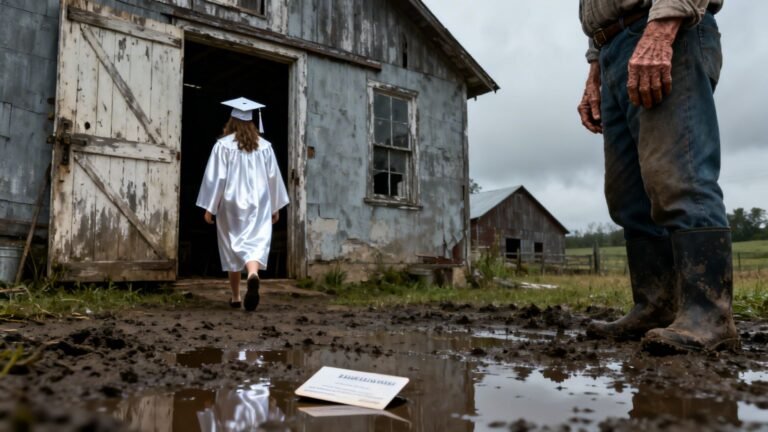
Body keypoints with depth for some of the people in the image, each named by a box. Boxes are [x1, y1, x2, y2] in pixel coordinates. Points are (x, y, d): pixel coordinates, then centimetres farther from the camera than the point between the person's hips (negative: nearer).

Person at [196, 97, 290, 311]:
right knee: (256, 243, -5)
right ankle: (253, 274, -37)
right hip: (258, 205, 1)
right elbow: (273, 178, 7)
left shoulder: (223, 145, -4)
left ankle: (235, 297, 20)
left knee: (233, 247, 12)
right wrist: (275, 207, 15)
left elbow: (216, 177, -6)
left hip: (230, 205, 0)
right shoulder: (264, 146, 3)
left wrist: (209, 207, 0)